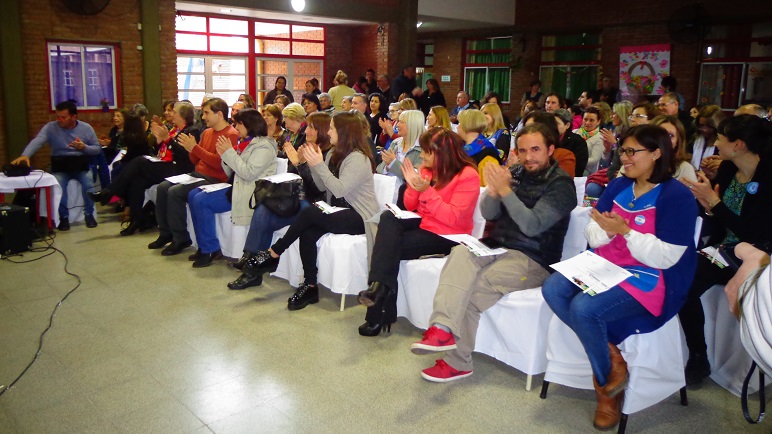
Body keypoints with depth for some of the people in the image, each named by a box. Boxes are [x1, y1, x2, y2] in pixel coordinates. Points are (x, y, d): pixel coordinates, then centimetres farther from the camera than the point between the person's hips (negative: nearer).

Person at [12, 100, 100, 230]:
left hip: (81, 165, 0)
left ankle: (89, 214, -3)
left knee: (89, 185, -29)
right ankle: (63, 217, -5)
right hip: (60, 166, 0)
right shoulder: (50, 127, -4)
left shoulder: (86, 128, 1)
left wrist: (84, 147, -17)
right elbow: (37, 141, -20)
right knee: (57, 187, -29)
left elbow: (98, 149, 5)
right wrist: (25, 155, -40)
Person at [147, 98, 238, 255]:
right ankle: (166, 233, 10)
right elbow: (195, 161, 17)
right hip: (198, 174, 9)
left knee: (175, 192, -23)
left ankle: (181, 239, -11)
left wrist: (195, 147, -22)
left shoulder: (231, 135, -13)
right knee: (162, 187, -1)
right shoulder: (207, 132, 14)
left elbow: (219, 162, -23)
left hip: (214, 180, -9)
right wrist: (190, 148, -4)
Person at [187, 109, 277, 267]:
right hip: (234, 186, 10)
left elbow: (249, 173, -23)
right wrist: (223, 155, 1)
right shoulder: (243, 142, 17)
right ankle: (204, 247, 6)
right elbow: (232, 173, 18)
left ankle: (210, 250, -9)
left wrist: (229, 152, -17)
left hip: (248, 192, -10)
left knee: (201, 200, -20)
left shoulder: (263, 146, -11)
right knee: (193, 195, 1)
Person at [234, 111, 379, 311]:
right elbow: (323, 186, 12)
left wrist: (319, 164, -26)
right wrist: (312, 163, 0)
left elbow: (340, 190, -24)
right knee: (307, 232, -23)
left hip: (358, 218, -8)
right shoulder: (334, 154, 13)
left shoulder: (358, 158, -15)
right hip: (338, 212, 8)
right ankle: (310, 286, -17)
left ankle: (273, 254, -14)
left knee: (308, 213, -29)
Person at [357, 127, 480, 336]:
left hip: (446, 236, -7)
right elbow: (410, 206, 12)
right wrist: (413, 186, -8)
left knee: (387, 247, -20)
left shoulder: (468, 176, -14)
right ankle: (379, 285, -30)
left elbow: (453, 218, -22)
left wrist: (427, 191, -26)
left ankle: (380, 314, -10)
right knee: (388, 218, -23)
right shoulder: (427, 169, 5)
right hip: (422, 224, 7)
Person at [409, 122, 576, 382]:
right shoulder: (516, 173, 13)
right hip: (497, 248, 5)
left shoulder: (560, 184, -5)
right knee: (461, 253, -30)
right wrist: (493, 191, -14)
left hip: (533, 261, -5)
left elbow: (532, 226, -17)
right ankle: (443, 328, -41)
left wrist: (505, 190, -23)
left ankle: (458, 362, -16)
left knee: (470, 289, -27)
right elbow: (488, 213, 7)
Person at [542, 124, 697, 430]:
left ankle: (606, 385, -4)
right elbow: (593, 237, 7)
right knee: (552, 288, -16)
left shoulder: (676, 196, -12)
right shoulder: (618, 186, 8)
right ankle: (610, 354, -8)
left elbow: (665, 258, -18)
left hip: (647, 279, -7)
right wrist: (604, 230, -16)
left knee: (584, 307, -29)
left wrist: (624, 230, -24)